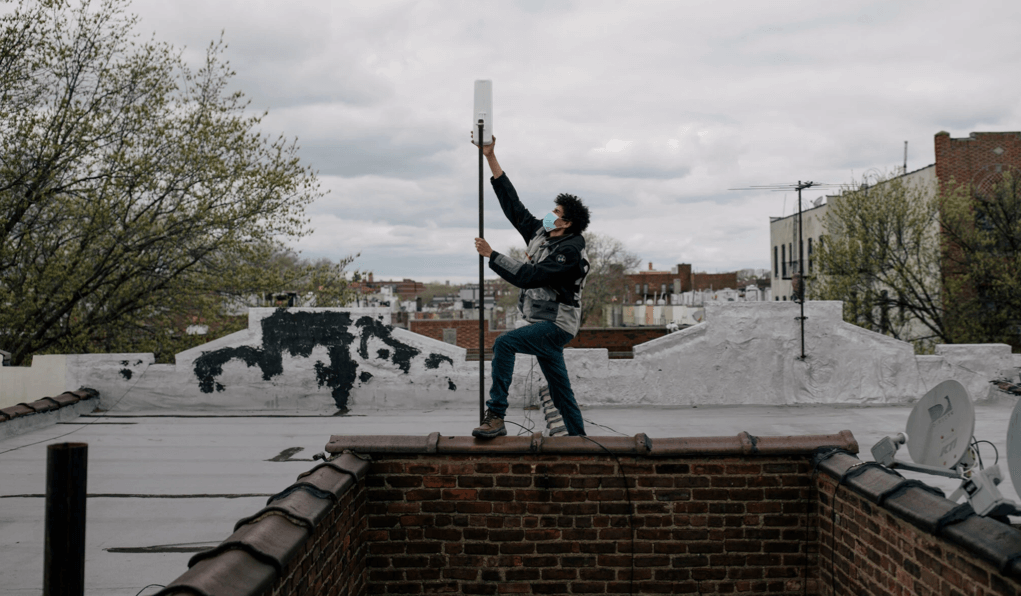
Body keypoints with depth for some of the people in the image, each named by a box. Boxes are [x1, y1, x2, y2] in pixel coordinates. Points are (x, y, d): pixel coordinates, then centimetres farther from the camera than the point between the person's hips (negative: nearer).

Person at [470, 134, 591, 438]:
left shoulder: (569, 253, -17)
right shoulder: (540, 233, 8)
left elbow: (527, 276, -26)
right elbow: (512, 203, 8)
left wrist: (491, 255, -20)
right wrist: (491, 157, 6)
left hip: (555, 326, -9)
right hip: (544, 324, 9)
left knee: (504, 343, -25)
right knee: (561, 392, 12)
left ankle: (495, 416, -24)